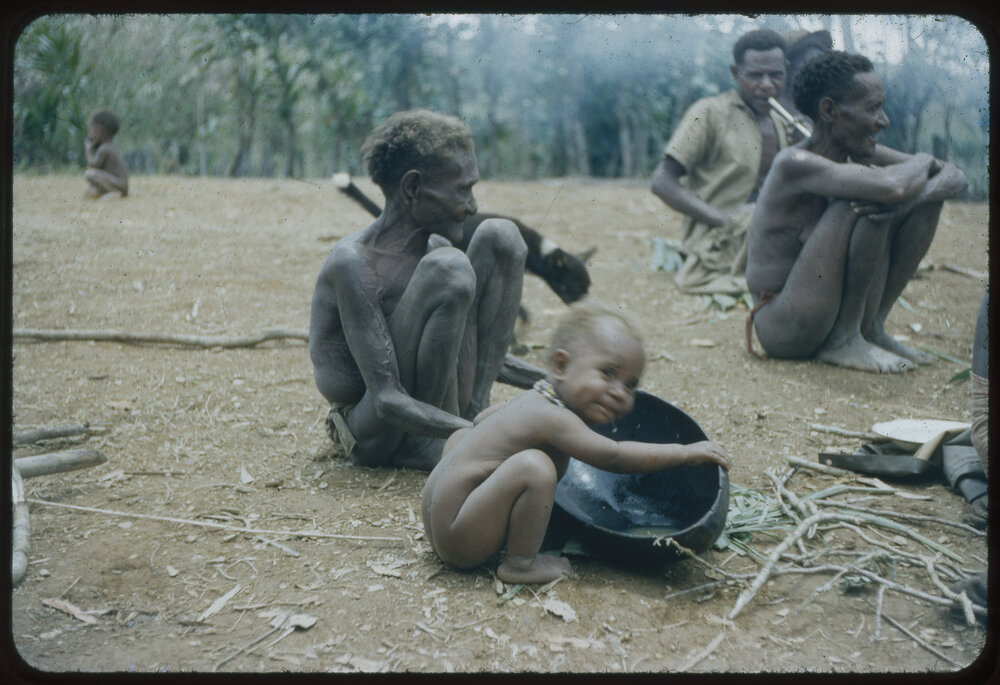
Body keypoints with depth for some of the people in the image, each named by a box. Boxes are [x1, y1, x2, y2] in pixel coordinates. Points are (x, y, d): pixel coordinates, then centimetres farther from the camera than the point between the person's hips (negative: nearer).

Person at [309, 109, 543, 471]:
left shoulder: (434, 246, 3)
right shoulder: (354, 262, -22)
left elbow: (465, 347, 17)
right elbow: (388, 403, -28)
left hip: (435, 404, 8)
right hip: (373, 439, -8)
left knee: (501, 236, 0)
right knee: (448, 270, -30)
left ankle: (476, 409, -4)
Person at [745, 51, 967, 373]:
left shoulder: (860, 155, 3)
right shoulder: (795, 163, -22)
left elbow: (956, 177, 3)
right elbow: (891, 187, -36)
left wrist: (913, 196, -20)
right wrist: (922, 162, -11)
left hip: (831, 315, 8)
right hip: (782, 331, -8)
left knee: (929, 191, 3)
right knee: (864, 204, -27)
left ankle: (872, 328, 6)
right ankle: (843, 340, -12)